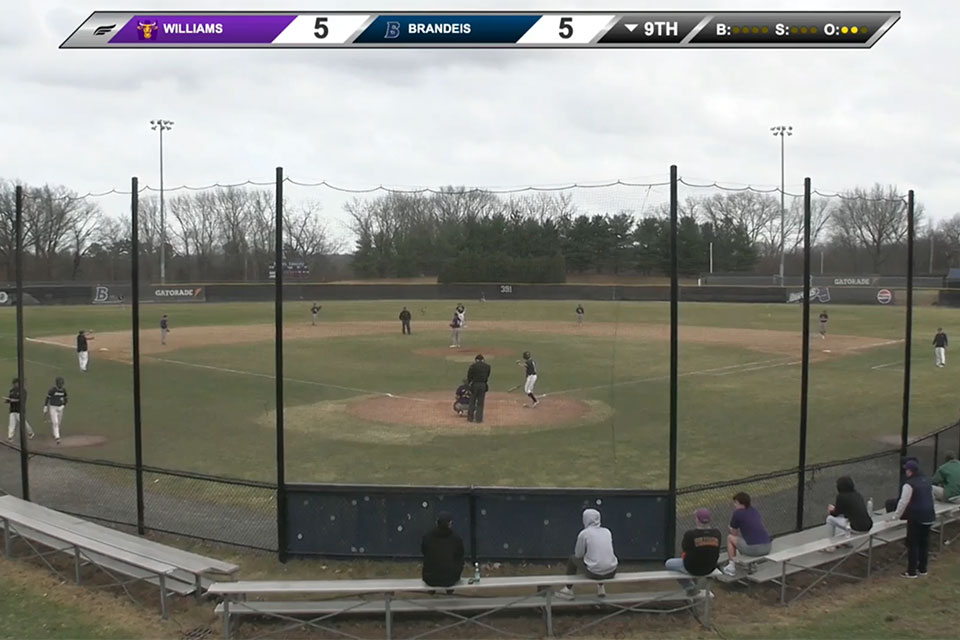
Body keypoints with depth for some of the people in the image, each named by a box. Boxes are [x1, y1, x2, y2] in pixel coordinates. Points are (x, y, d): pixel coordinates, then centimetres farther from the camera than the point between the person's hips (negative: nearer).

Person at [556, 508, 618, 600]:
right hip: (611, 572, 4)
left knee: (572, 559, 25)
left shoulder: (583, 533, -6)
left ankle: (569, 591, 33)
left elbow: (578, 554, 4)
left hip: (594, 573, -4)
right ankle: (600, 588, 41)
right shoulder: (607, 531, 8)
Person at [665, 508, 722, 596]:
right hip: (710, 569, 5)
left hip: (692, 569, -5)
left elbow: (682, 551, -8)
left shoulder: (690, 534, -24)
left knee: (668, 564, 20)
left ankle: (689, 586, 15)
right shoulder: (717, 533, -12)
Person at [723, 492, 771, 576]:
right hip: (767, 548, 7)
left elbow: (734, 533, 9)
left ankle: (732, 567, 18)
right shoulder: (755, 510, 18)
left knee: (730, 538, 17)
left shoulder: (737, 513, -1)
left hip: (753, 548, -7)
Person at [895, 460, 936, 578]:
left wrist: (897, 515, -2)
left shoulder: (909, 484, -16)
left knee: (913, 544, 2)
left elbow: (903, 502, -14)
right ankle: (922, 569, 25)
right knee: (924, 542, 17)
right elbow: (931, 497, 18)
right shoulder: (927, 480, 8)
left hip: (916, 517, -8)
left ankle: (911, 571, 6)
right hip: (928, 516, 8)